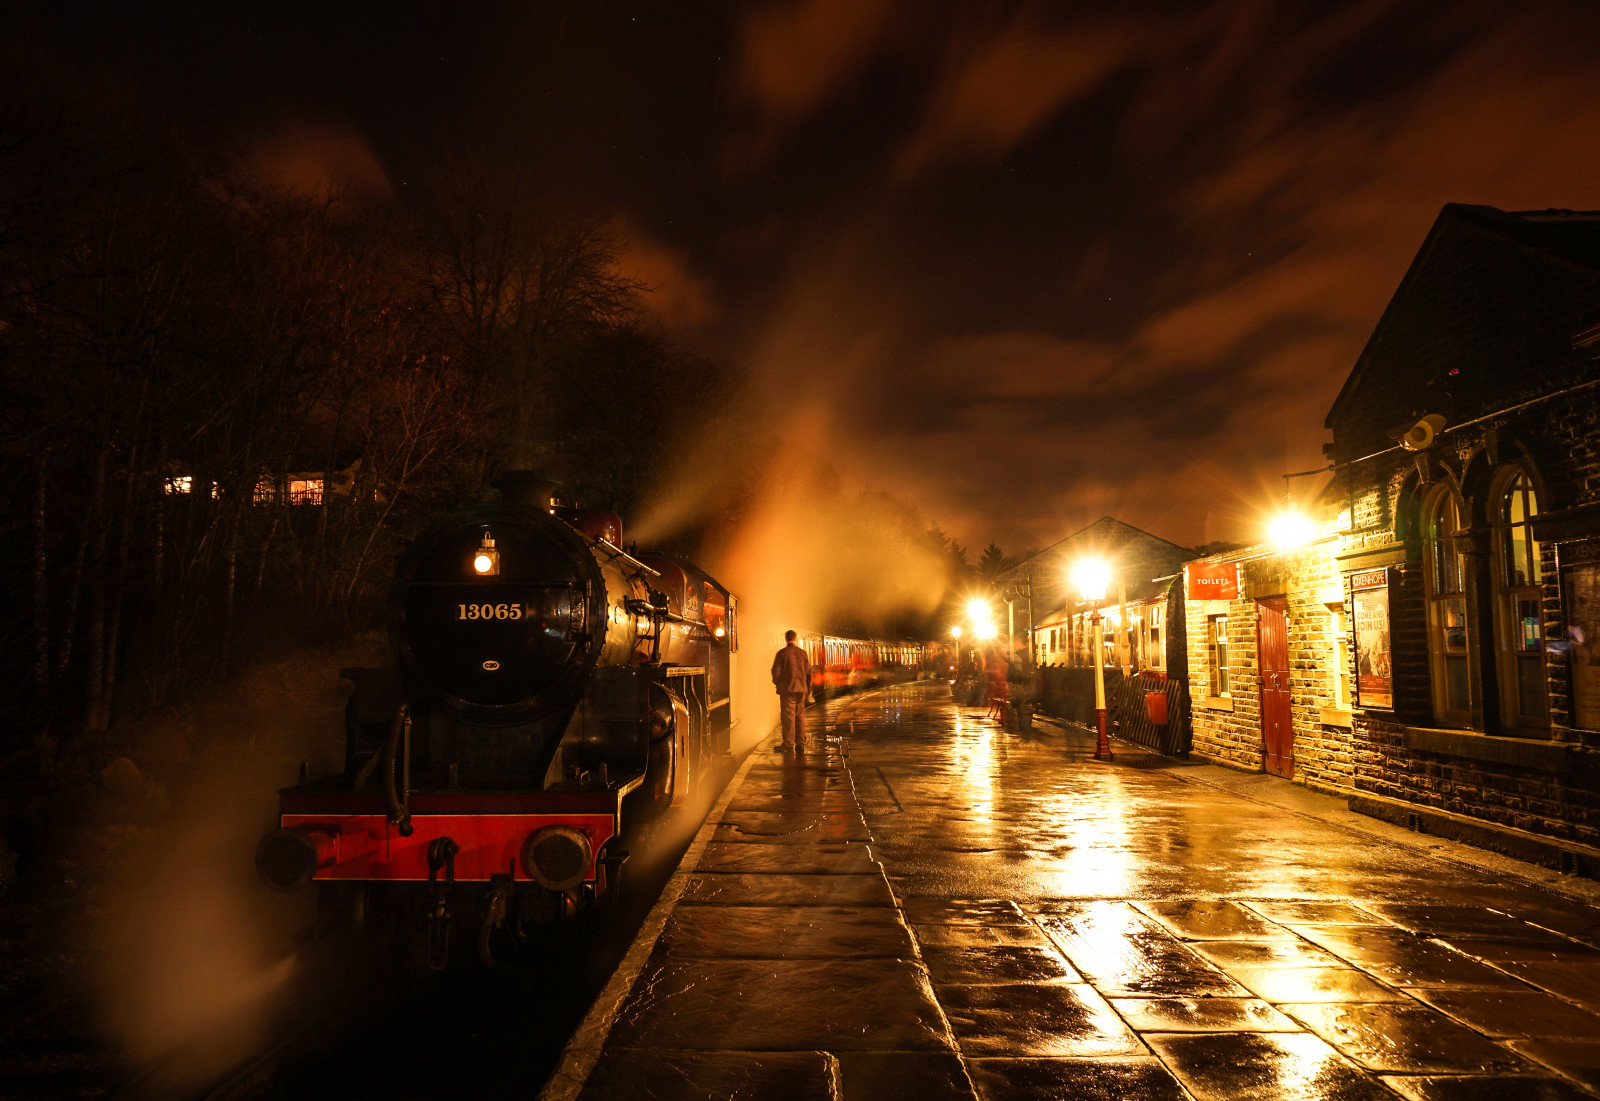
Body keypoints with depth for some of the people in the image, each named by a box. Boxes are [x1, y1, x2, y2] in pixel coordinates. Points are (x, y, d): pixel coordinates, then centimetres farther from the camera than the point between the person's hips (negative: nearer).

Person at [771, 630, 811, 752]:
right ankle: (800, 743, 14)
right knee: (800, 715, 11)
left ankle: (788, 745, -3)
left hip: (787, 689, -4)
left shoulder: (782, 653, -8)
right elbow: (808, 671, 10)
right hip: (801, 689, 5)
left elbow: (776, 671, -8)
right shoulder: (802, 653, 6)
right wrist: (808, 687, 20)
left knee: (788, 716, -3)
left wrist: (777, 683, 11)